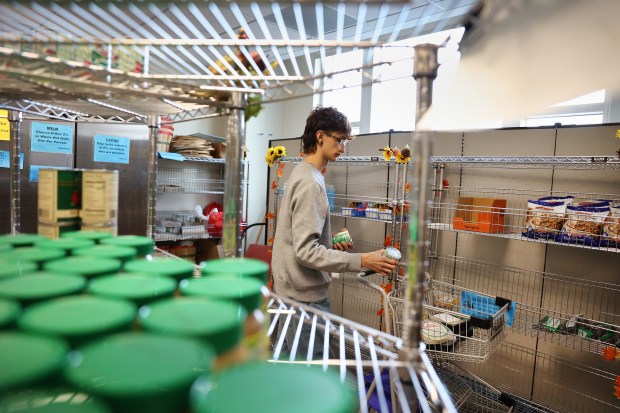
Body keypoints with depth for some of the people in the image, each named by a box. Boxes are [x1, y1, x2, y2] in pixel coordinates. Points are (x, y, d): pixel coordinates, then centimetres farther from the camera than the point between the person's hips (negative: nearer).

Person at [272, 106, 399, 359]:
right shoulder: (311, 183, -20)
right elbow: (305, 251, -25)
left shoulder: (301, 173, 11)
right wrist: (361, 261, -24)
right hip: (305, 296, -10)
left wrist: (331, 245, 6)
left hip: (290, 290, 10)